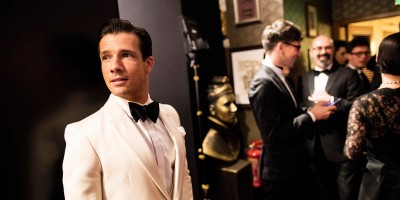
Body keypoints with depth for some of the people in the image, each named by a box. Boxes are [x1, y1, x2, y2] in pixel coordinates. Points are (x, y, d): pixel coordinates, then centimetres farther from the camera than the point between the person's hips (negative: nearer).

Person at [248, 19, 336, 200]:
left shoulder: (277, 76, 7)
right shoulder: (263, 83, -24)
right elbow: (274, 134, -26)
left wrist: (311, 111, -2)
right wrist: (311, 115, -19)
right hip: (281, 172, -9)